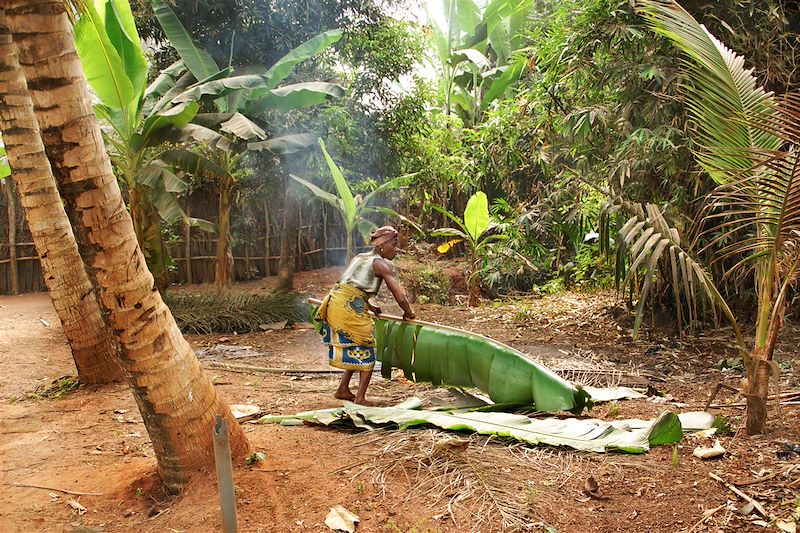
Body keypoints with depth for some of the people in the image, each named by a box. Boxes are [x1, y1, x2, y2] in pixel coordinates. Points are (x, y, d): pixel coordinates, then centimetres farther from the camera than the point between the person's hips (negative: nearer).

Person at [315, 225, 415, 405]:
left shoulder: (359, 257, 22)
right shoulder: (382, 264, -1)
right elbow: (400, 297, -6)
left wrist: (369, 306, 34)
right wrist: (408, 313, 12)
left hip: (334, 299, 8)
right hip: (349, 307, -8)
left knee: (353, 349, 22)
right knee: (365, 352, 6)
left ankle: (343, 389, 25)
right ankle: (360, 398, 6)